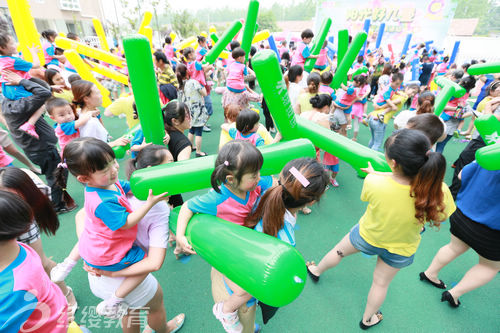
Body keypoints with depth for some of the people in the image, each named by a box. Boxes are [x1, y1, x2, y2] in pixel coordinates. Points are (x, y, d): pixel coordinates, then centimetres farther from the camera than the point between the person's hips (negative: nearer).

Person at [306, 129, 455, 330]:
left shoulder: (372, 182, -37)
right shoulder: (439, 191, -33)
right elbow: (441, 217, -10)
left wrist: (373, 173, 7)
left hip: (366, 237, -1)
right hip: (402, 249, 1)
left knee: (339, 251, 29)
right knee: (381, 283, 26)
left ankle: (316, 271, 58)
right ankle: (367, 319, 53)